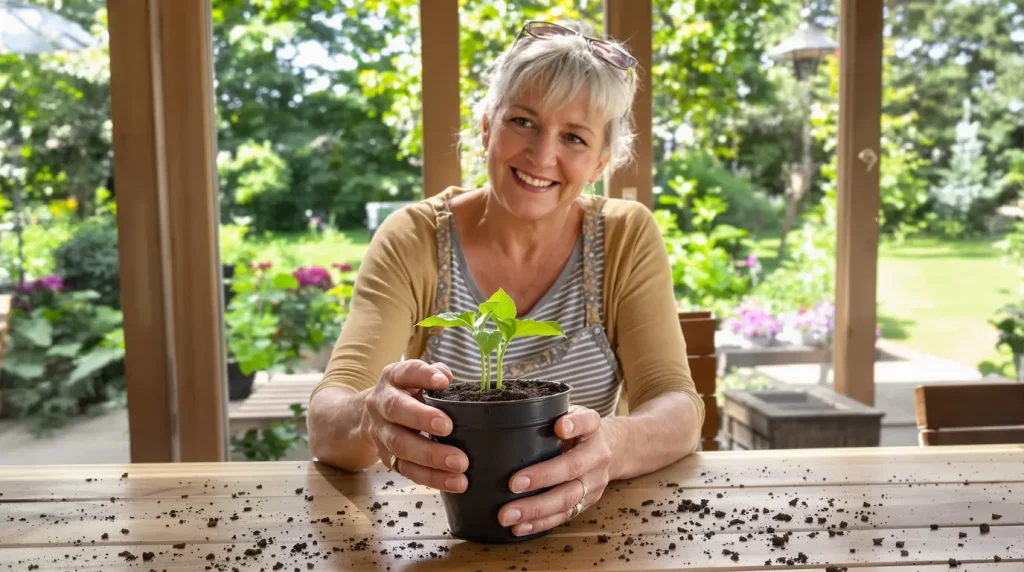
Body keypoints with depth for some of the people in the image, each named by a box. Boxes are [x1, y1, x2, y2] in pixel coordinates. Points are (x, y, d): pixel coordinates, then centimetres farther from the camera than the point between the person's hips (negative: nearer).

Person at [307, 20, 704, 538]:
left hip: (580, 527, 2)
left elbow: (679, 410, -13)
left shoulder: (627, 238, -4)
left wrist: (612, 445, -35)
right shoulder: (413, 241, -8)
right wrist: (369, 419, -40)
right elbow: (326, 418, -16)